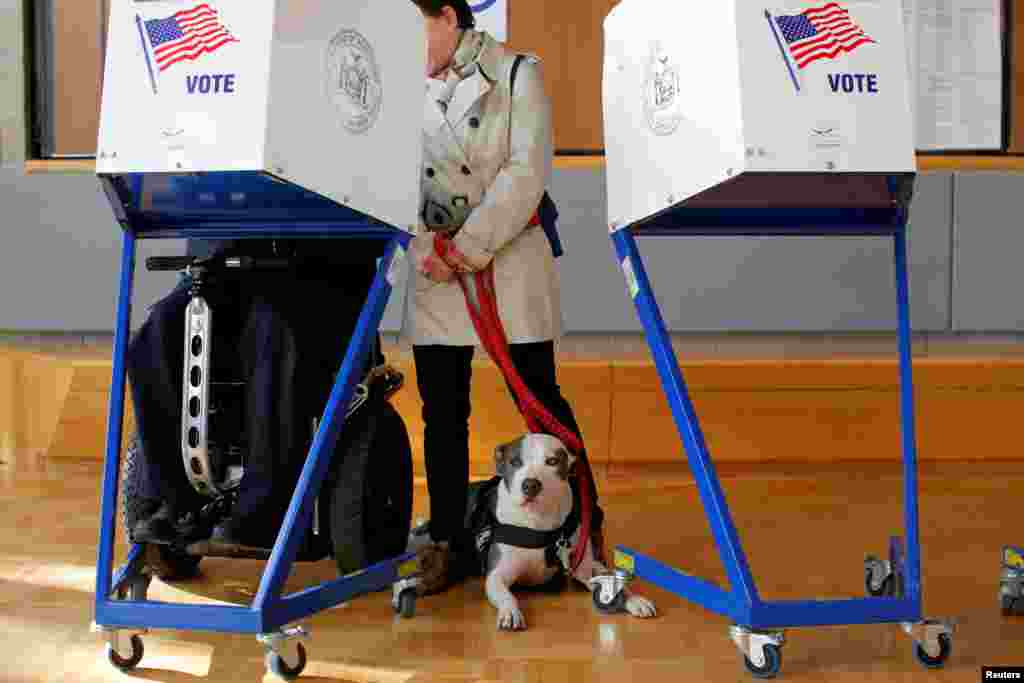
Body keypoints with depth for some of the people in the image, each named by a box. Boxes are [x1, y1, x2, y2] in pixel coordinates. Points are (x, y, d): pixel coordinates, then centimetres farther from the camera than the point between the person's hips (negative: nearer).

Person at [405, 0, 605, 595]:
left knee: (540, 400, 1)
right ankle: (448, 543, 19)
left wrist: (468, 248, -13)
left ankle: (585, 527, 17)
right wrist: (423, 249, -7)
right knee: (442, 412, 6)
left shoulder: (518, 74, 1)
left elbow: (527, 172, -9)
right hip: (433, 270, 4)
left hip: (509, 260, -3)